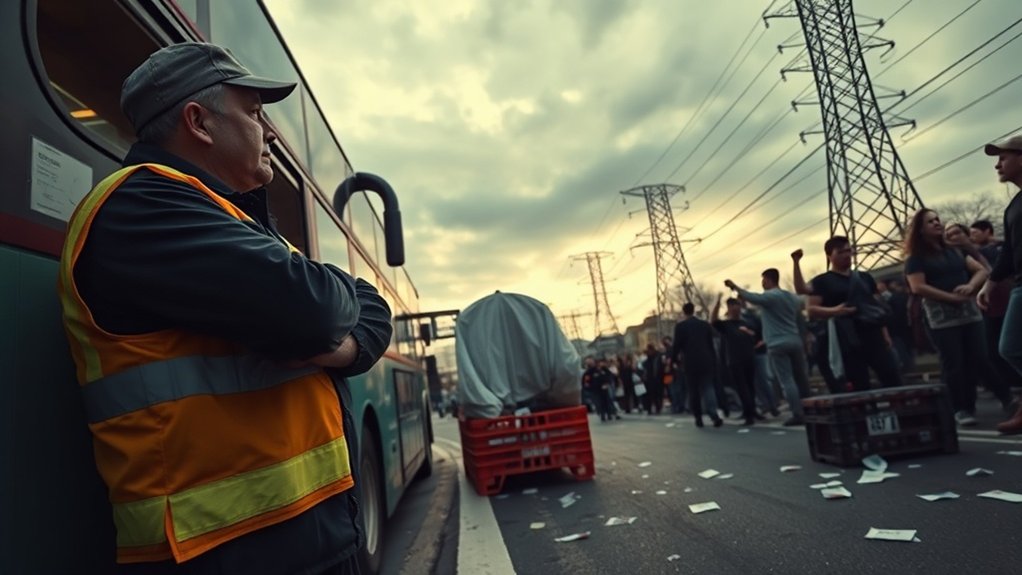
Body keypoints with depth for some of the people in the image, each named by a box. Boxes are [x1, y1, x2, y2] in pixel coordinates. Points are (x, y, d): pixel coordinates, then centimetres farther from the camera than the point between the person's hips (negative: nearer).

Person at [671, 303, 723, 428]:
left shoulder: (680, 326, -3)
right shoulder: (705, 324, 10)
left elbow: (677, 345, -5)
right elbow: (711, 344, 12)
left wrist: (673, 358, 10)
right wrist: (713, 359, 18)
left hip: (690, 363, -3)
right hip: (706, 361, 3)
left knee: (693, 391, 7)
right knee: (708, 388, 2)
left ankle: (698, 418, 10)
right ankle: (714, 415, -16)